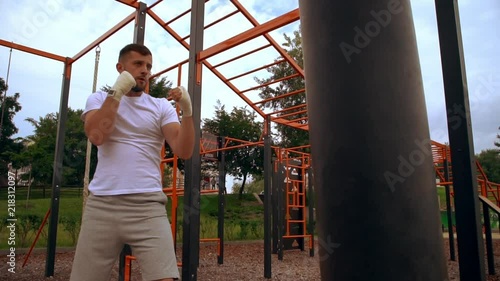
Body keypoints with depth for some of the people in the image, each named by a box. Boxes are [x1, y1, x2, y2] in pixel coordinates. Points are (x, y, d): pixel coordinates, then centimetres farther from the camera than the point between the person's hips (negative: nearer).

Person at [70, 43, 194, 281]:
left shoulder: (161, 106, 10)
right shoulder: (99, 99, 12)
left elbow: (184, 152, -1)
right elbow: (96, 136, -10)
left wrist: (187, 111, -14)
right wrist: (117, 91, -6)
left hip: (148, 205, 0)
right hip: (101, 204, 1)